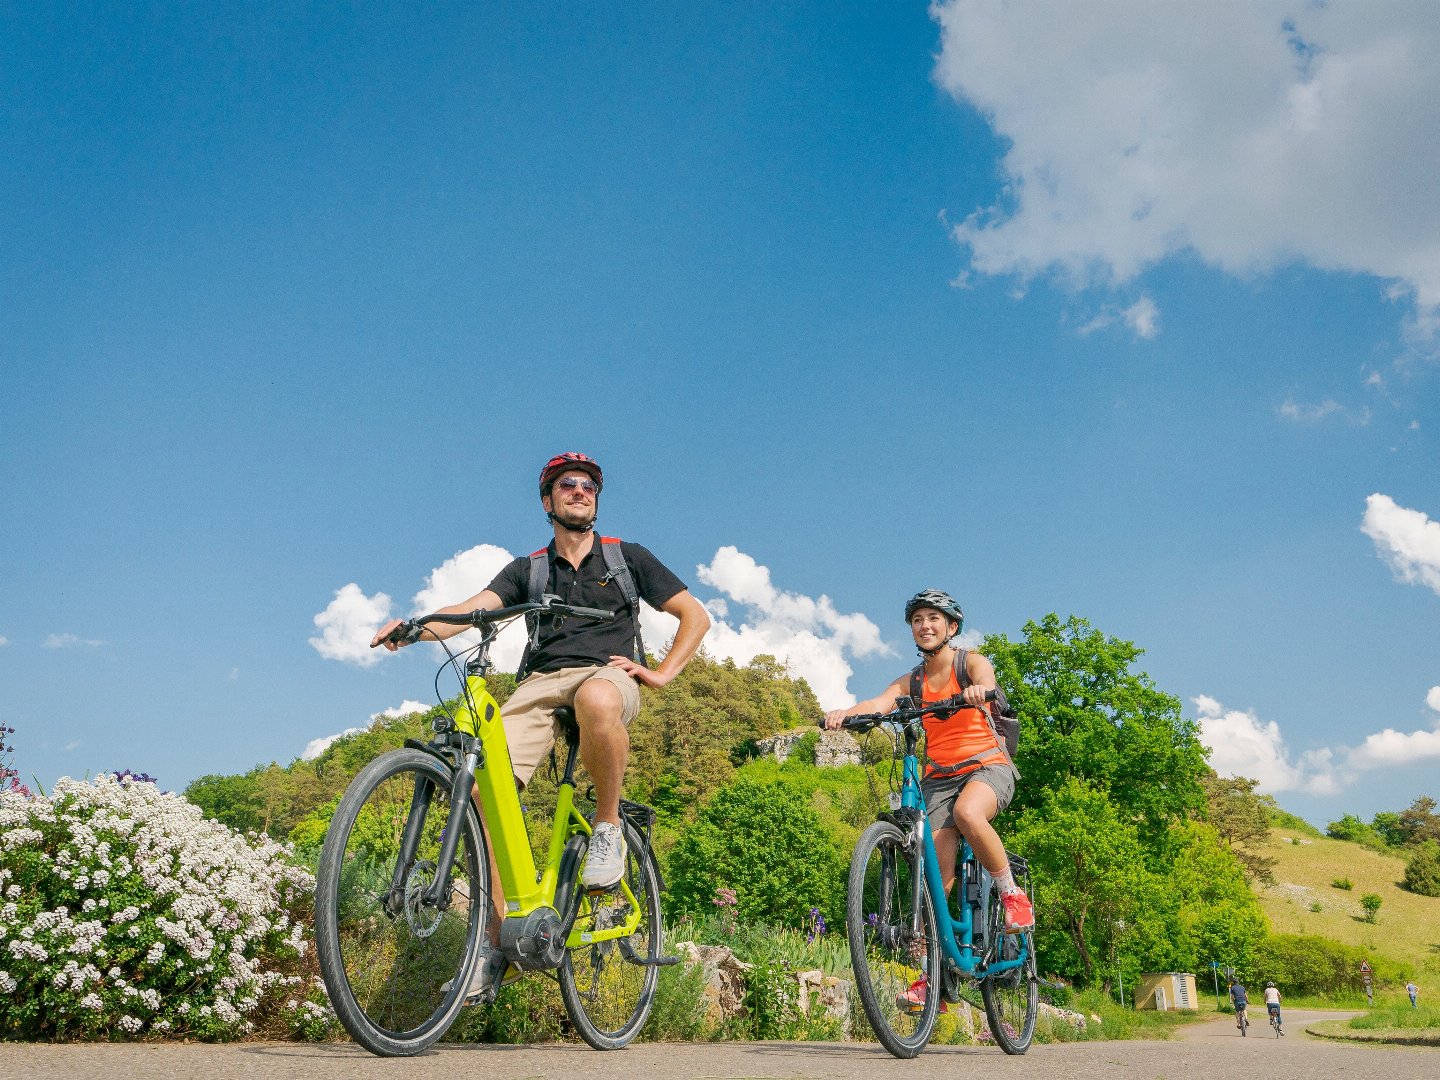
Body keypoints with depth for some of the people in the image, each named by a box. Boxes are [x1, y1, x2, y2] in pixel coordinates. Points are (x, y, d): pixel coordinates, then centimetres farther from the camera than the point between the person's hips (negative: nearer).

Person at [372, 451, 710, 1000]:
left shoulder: (627, 557, 18)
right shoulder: (527, 569, 22)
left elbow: (695, 615, 17)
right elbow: (474, 607, 4)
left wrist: (662, 672, 2)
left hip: (607, 673, -2)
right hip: (540, 684, 3)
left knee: (596, 700, -42)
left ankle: (608, 826, -17)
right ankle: (496, 939, -12)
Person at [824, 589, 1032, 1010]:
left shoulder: (970, 661, 1)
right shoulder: (911, 682, 9)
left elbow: (986, 681, -24)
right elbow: (879, 702, -12)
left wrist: (977, 690, -49)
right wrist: (846, 712, -35)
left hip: (987, 765, -3)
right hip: (938, 777, 3)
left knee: (967, 812, -37)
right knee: (937, 872, -8)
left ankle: (1012, 893, -14)